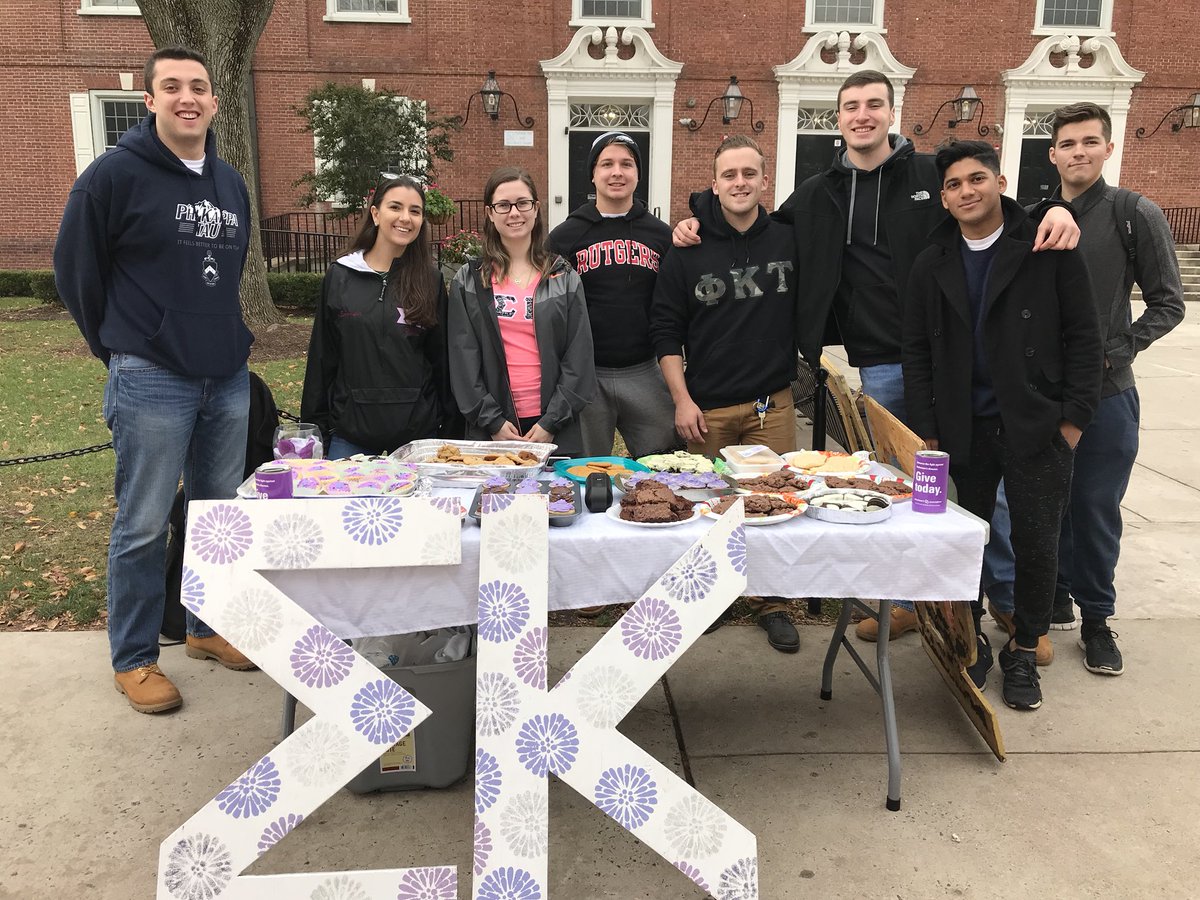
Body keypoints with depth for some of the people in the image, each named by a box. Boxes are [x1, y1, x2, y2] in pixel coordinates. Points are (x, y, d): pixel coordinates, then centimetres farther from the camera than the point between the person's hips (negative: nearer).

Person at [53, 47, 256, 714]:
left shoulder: (231, 183, 11)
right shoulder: (115, 175, -7)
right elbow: (76, 270, 0)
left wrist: (227, 337, 15)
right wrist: (122, 348, 5)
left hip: (228, 377, 6)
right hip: (152, 382, -6)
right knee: (144, 525, 1)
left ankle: (210, 627, 31)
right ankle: (134, 659, 16)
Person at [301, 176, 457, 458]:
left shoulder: (430, 280, 2)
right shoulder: (339, 276, 3)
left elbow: (441, 356, 5)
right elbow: (322, 355, 6)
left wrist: (449, 421, 2)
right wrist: (315, 423, 4)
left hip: (417, 429, 0)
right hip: (350, 430, 0)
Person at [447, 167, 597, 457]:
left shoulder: (564, 278, 5)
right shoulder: (468, 281, 5)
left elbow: (579, 358, 0)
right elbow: (463, 359, 1)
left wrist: (551, 422, -8)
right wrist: (493, 421, -8)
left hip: (554, 428, 0)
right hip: (491, 429, 0)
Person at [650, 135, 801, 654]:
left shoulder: (788, 242, 4)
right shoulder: (687, 250, -1)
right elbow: (665, 329, -1)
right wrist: (682, 399, -7)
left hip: (772, 404, 1)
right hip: (705, 408, -1)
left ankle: (772, 604, 19)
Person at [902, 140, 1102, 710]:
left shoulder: (1048, 250, -3)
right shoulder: (932, 266, 6)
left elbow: (1082, 336, -3)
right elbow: (917, 353, 6)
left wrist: (1074, 418, -8)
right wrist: (926, 431, 1)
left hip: (1037, 427, -2)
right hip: (966, 429, 3)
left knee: (1037, 545, 3)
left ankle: (1024, 652, 22)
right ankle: (971, 642, 27)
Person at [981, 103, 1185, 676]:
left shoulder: (1136, 215, -3)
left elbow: (1167, 303, -2)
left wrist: (1112, 353, -12)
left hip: (1105, 392, -2)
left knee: (1097, 507, 3)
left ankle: (1095, 618, 18)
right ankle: (1056, 591, 30)